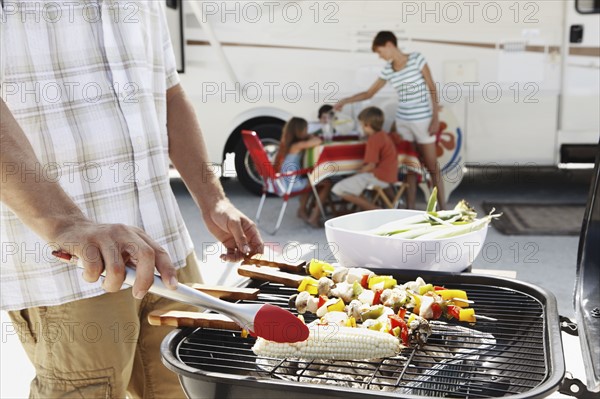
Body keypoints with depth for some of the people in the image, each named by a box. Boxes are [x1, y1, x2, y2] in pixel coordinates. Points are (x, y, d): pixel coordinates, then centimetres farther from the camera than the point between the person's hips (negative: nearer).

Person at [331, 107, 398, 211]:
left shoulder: (373, 139, -17)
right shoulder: (384, 135, 13)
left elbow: (371, 165, -22)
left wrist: (357, 173, -6)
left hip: (379, 177, -11)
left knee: (338, 189, -17)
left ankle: (376, 211, -15)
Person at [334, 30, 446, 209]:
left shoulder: (416, 58, -9)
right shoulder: (387, 69, 4)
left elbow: (432, 88, -7)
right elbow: (369, 93, 13)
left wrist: (436, 117, -12)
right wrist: (345, 100, 4)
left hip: (422, 120, -5)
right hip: (402, 121, 5)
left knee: (431, 165, 1)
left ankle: (442, 209, 8)